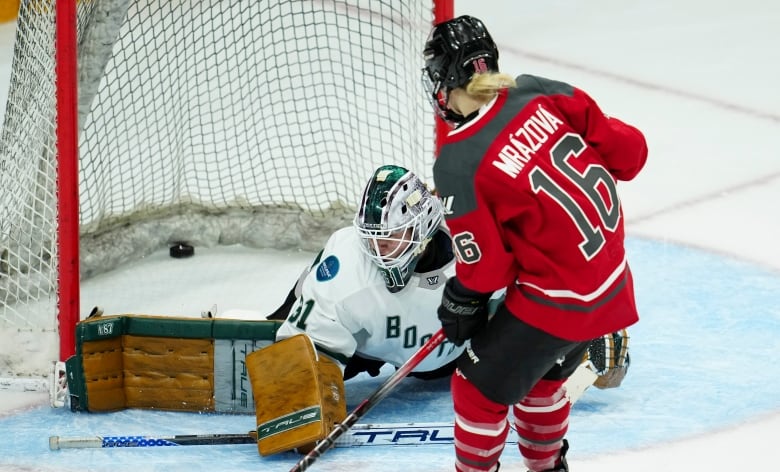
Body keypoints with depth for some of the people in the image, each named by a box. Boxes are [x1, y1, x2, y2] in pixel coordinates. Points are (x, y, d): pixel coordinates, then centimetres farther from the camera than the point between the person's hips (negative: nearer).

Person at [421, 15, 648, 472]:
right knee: (540, 375, 29)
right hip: (612, 284, 7)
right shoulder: (539, 94, -7)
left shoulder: (457, 164, -21)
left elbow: (485, 266, -12)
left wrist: (460, 299, 9)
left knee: (481, 387, 11)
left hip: (557, 298, -7)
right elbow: (627, 149, 0)